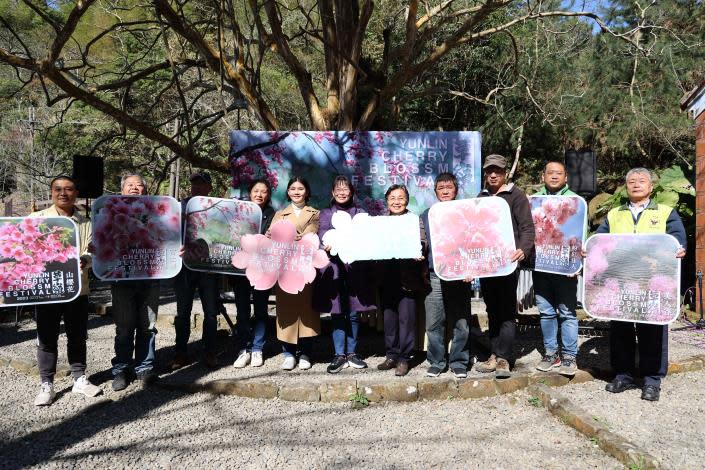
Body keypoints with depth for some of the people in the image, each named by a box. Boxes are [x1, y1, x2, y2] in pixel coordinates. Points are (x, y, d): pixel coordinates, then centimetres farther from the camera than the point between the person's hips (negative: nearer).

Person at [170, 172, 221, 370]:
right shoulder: (180, 206, 6)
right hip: (185, 265, 1)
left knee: (211, 312, 7)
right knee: (183, 312, 9)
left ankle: (209, 352, 20)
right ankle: (181, 352, 20)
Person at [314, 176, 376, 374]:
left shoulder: (360, 212, 16)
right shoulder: (326, 213, 14)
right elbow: (323, 232, -5)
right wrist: (328, 245, -27)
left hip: (356, 267, 1)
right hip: (334, 268, -1)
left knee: (354, 313, 5)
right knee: (337, 313, -1)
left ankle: (351, 353, 16)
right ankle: (340, 355, 5)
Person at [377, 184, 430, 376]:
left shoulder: (415, 220, 4)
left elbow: (422, 243, -6)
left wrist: (418, 251, -26)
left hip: (408, 276, -3)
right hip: (387, 276, 3)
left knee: (406, 317, -2)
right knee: (389, 317, 8)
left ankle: (404, 358, 9)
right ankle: (392, 355, 20)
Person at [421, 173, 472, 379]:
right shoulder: (427, 215, 12)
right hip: (434, 276, 1)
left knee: (461, 323, 3)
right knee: (434, 323, 1)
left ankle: (459, 362, 17)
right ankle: (436, 362, 15)